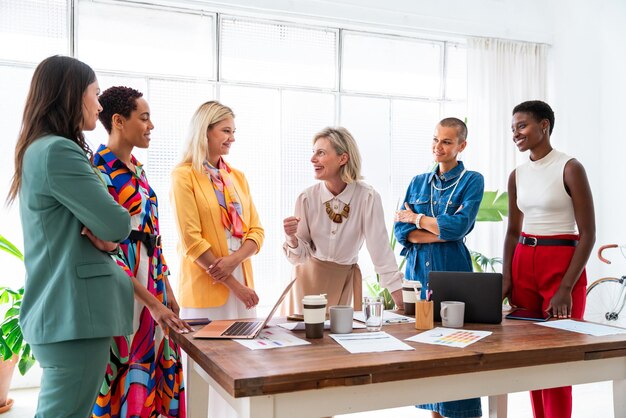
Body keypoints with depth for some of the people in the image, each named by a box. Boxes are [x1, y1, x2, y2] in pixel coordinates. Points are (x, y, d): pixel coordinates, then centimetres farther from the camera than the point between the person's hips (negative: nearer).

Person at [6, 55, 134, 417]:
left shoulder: (39, 149, 16)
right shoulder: (58, 151, -16)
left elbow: (80, 224, 16)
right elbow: (119, 226, -18)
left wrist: (95, 232, -5)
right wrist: (104, 231, 4)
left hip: (60, 311, 10)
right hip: (75, 314, -10)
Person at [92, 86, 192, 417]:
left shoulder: (138, 170, 13)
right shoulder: (97, 170, -13)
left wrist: (167, 290, 14)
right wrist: (153, 303, -22)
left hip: (152, 287, 8)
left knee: (152, 371, 12)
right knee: (124, 373, 1)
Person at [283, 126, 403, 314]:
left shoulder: (368, 197, -16)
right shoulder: (306, 198, -11)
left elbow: (380, 249, -15)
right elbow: (300, 257, -6)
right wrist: (292, 238, -27)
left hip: (346, 279, -1)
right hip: (310, 278, 1)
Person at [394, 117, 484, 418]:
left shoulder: (472, 181, 0)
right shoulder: (418, 182, 12)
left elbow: (459, 226, -15)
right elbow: (401, 231, 1)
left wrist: (417, 218, -4)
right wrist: (442, 233, -12)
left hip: (453, 273, -4)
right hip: (418, 272, 4)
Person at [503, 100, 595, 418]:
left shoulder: (570, 168, -9)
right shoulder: (517, 175, 9)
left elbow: (588, 234, -11)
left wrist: (565, 288, -17)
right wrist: (506, 278, 1)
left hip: (562, 265, -5)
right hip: (523, 265, 6)